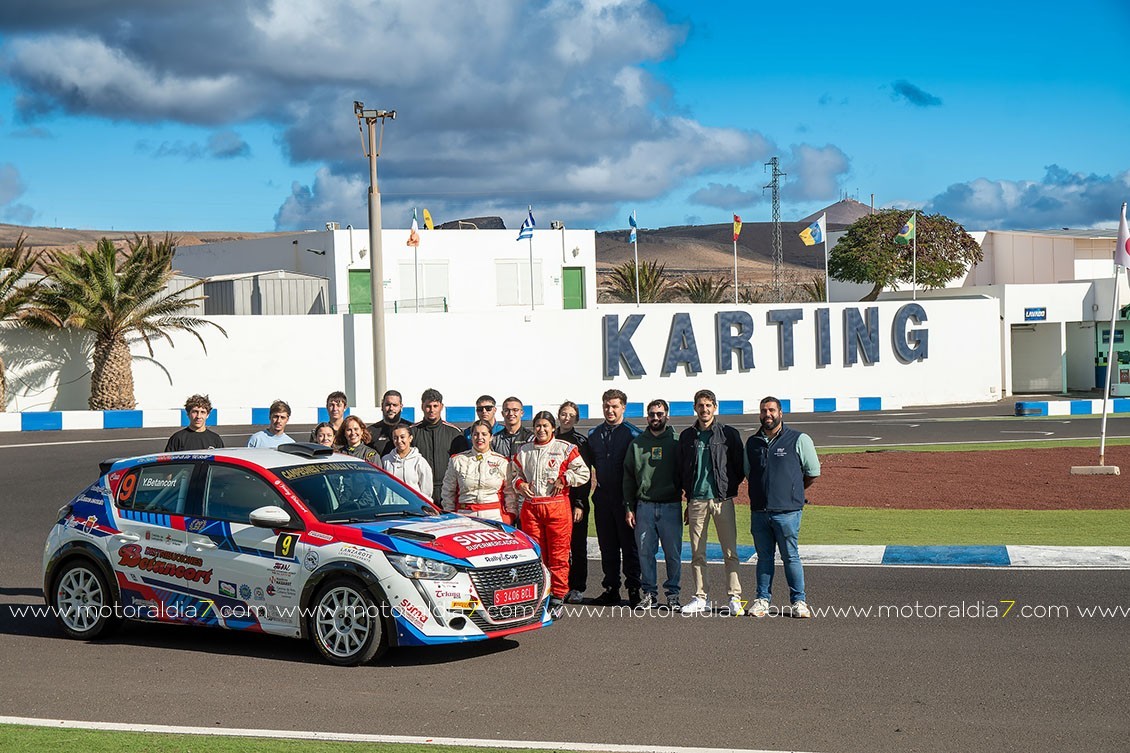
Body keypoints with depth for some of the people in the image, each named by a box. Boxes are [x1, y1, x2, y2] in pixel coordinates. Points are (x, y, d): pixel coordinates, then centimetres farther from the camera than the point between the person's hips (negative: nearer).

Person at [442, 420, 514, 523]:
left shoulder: (502, 462, 10)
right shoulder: (457, 460, 11)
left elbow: (510, 493, 11)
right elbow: (448, 492, 16)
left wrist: (510, 518, 4)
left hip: (494, 517, 0)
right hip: (465, 516, 1)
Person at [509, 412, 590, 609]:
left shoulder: (566, 449, 5)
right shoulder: (523, 451, 16)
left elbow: (583, 473, 4)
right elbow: (515, 474, 25)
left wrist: (564, 479, -7)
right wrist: (520, 484, 5)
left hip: (557, 505, -3)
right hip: (530, 506, 3)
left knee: (558, 553, -5)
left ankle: (558, 596, 0)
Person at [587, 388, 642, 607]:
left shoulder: (633, 434, -2)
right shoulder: (594, 435, 12)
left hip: (626, 498, -5)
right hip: (603, 498, 5)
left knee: (629, 545, -2)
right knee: (607, 546, 8)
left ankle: (634, 590, 3)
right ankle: (611, 589, 14)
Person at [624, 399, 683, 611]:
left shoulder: (676, 442, 4)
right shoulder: (637, 443, 10)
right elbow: (628, 477, 12)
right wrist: (629, 507, 6)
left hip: (671, 506, -2)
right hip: (644, 506, 2)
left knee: (673, 552, 0)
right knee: (645, 552, 2)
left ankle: (672, 593, 10)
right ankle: (650, 593, 11)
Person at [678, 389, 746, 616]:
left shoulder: (729, 434, 3)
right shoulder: (687, 436, 11)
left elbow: (740, 469, 6)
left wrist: (728, 488, -1)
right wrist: (689, 495, 9)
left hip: (722, 500, -3)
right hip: (696, 501, 3)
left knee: (730, 552, -3)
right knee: (697, 553, 4)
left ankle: (735, 598, 0)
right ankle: (701, 597, 11)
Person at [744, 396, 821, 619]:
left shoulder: (799, 440, -1)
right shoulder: (752, 443, 12)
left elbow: (813, 473, 7)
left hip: (787, 511, -4)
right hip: (759, 511, 4)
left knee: (790, 557, -1)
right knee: (764, 557, 9)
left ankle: (799, 601, 7)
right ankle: (762, 599, 14)